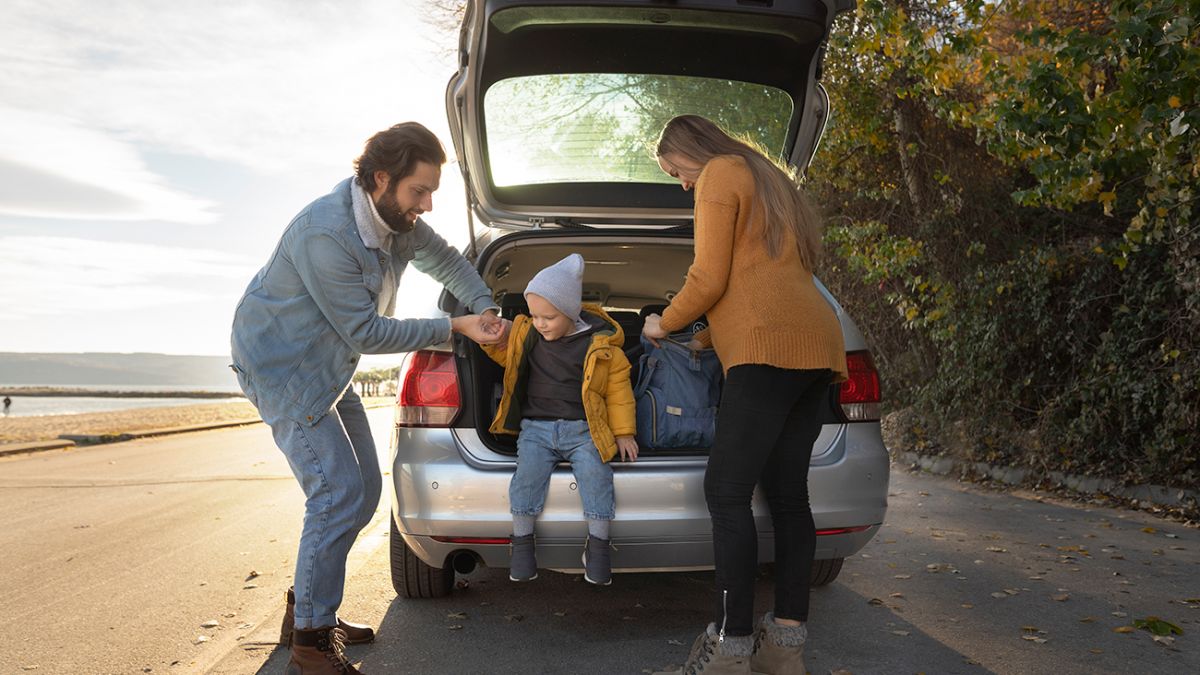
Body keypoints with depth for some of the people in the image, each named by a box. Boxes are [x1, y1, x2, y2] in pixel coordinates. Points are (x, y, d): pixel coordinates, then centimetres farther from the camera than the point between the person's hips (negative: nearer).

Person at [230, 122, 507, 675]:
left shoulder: (397, 218, -5)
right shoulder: (326, 235, -31)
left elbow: (445, 260, 13)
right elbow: (367, 334, -25)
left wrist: (486, 309, -3)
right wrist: (455, 328, -21)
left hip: (328, 370, 9)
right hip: (281, 367, -9)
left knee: (363, 490, 10)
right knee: (339, 495, -15)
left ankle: (308, 608, 25)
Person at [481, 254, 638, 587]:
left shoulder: (600, 346, -2)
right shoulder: (527, 335, 8)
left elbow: (618, 389, 4)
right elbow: (504, 353, 26)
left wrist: (623, 432, 2)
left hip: (582, 429, -2)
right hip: (536, 427, 2)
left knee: (595, 472, -25)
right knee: (528, 472, -23)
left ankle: (598, 543, -8)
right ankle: (522, 541, -6)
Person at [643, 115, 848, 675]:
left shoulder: (720, 175, 3)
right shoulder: (770, 183, 31)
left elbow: (709, 279, -5)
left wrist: (664, 324, 11)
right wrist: (706, 338, 37)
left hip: (769, 348, -9)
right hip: (818, 348, 9)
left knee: (727, 492, -10)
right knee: (787, 493, 7)